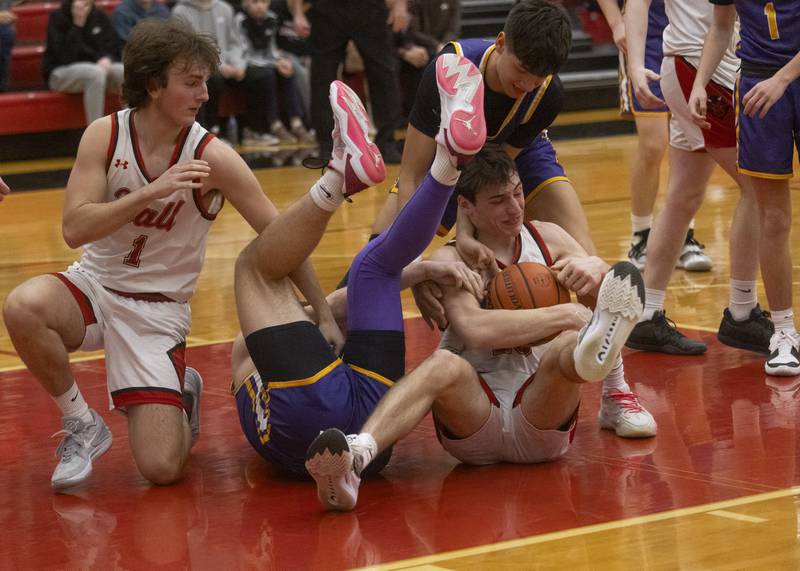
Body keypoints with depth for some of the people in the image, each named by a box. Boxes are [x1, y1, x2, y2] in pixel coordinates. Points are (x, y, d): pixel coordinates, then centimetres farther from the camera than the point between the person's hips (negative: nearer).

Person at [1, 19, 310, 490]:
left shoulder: (212, 157, -14)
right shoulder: (105, 135, -9)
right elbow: (74, 229, -18)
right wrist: (151, 192, -28)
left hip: (159, 310, -1)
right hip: (94, 286, 1)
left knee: (162, 467, -14)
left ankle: (182, 394, 23)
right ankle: (82, 424, -8)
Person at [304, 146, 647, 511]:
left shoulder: (547, 239, 14)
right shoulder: (451, 259, 1)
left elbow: (620, 294, 13)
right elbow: (476, 329, -19)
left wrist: (596, 270, -10)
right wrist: (567, 315, -21)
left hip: (541, 418, 2)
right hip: (474, 419, -2)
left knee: (567, 346, -28)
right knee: (445, 365, -35)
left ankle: (592, 350, -68)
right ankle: (353, 458, -61)